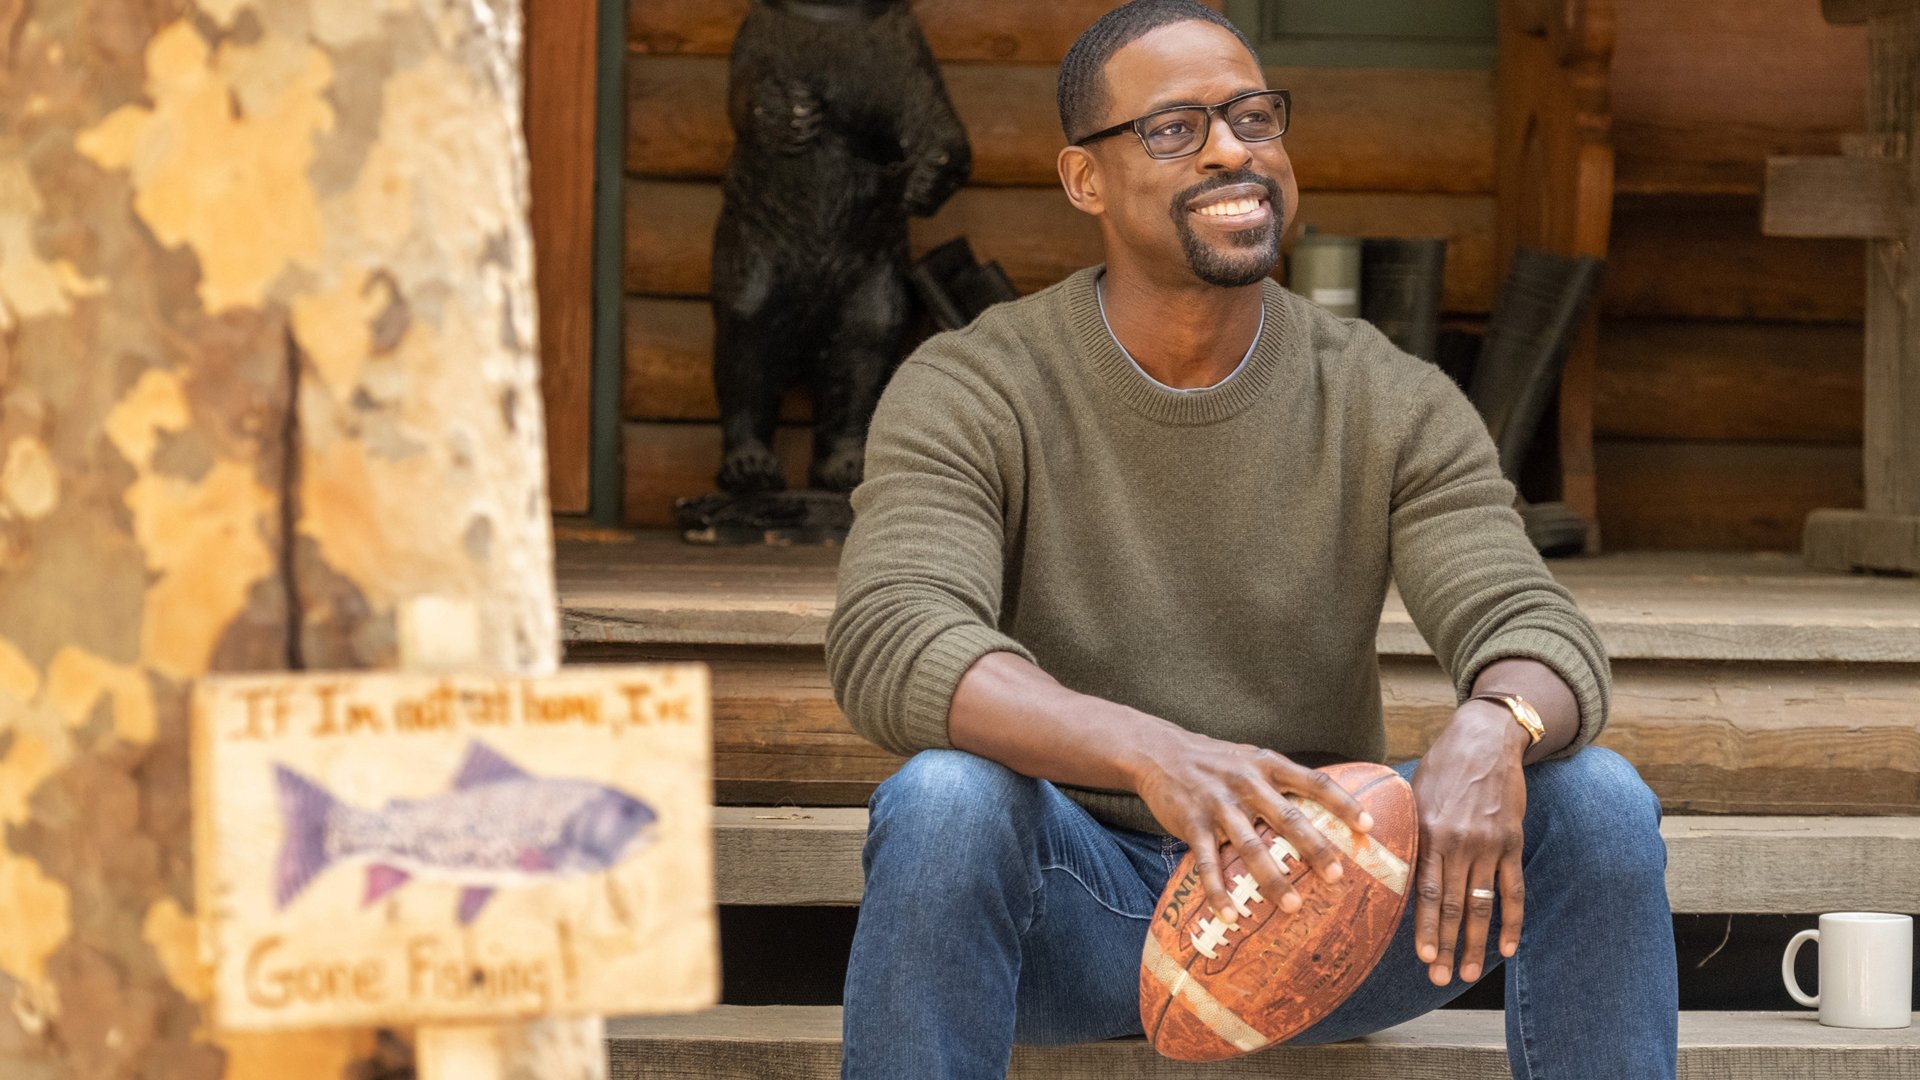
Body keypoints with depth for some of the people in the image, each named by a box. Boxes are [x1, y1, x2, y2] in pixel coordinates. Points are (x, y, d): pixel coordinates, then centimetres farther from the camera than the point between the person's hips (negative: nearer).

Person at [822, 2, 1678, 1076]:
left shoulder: (1396, 406, -1)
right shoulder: (968, 394, -9)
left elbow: (1536, 633, -12)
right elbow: (890, 643, -26)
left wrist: (1493, 731, -40)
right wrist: (1148, 754, -46)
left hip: (1315, 892, 2)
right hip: (1077, 909, -2)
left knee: (1598, 803, -21)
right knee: (944, 798, -35)